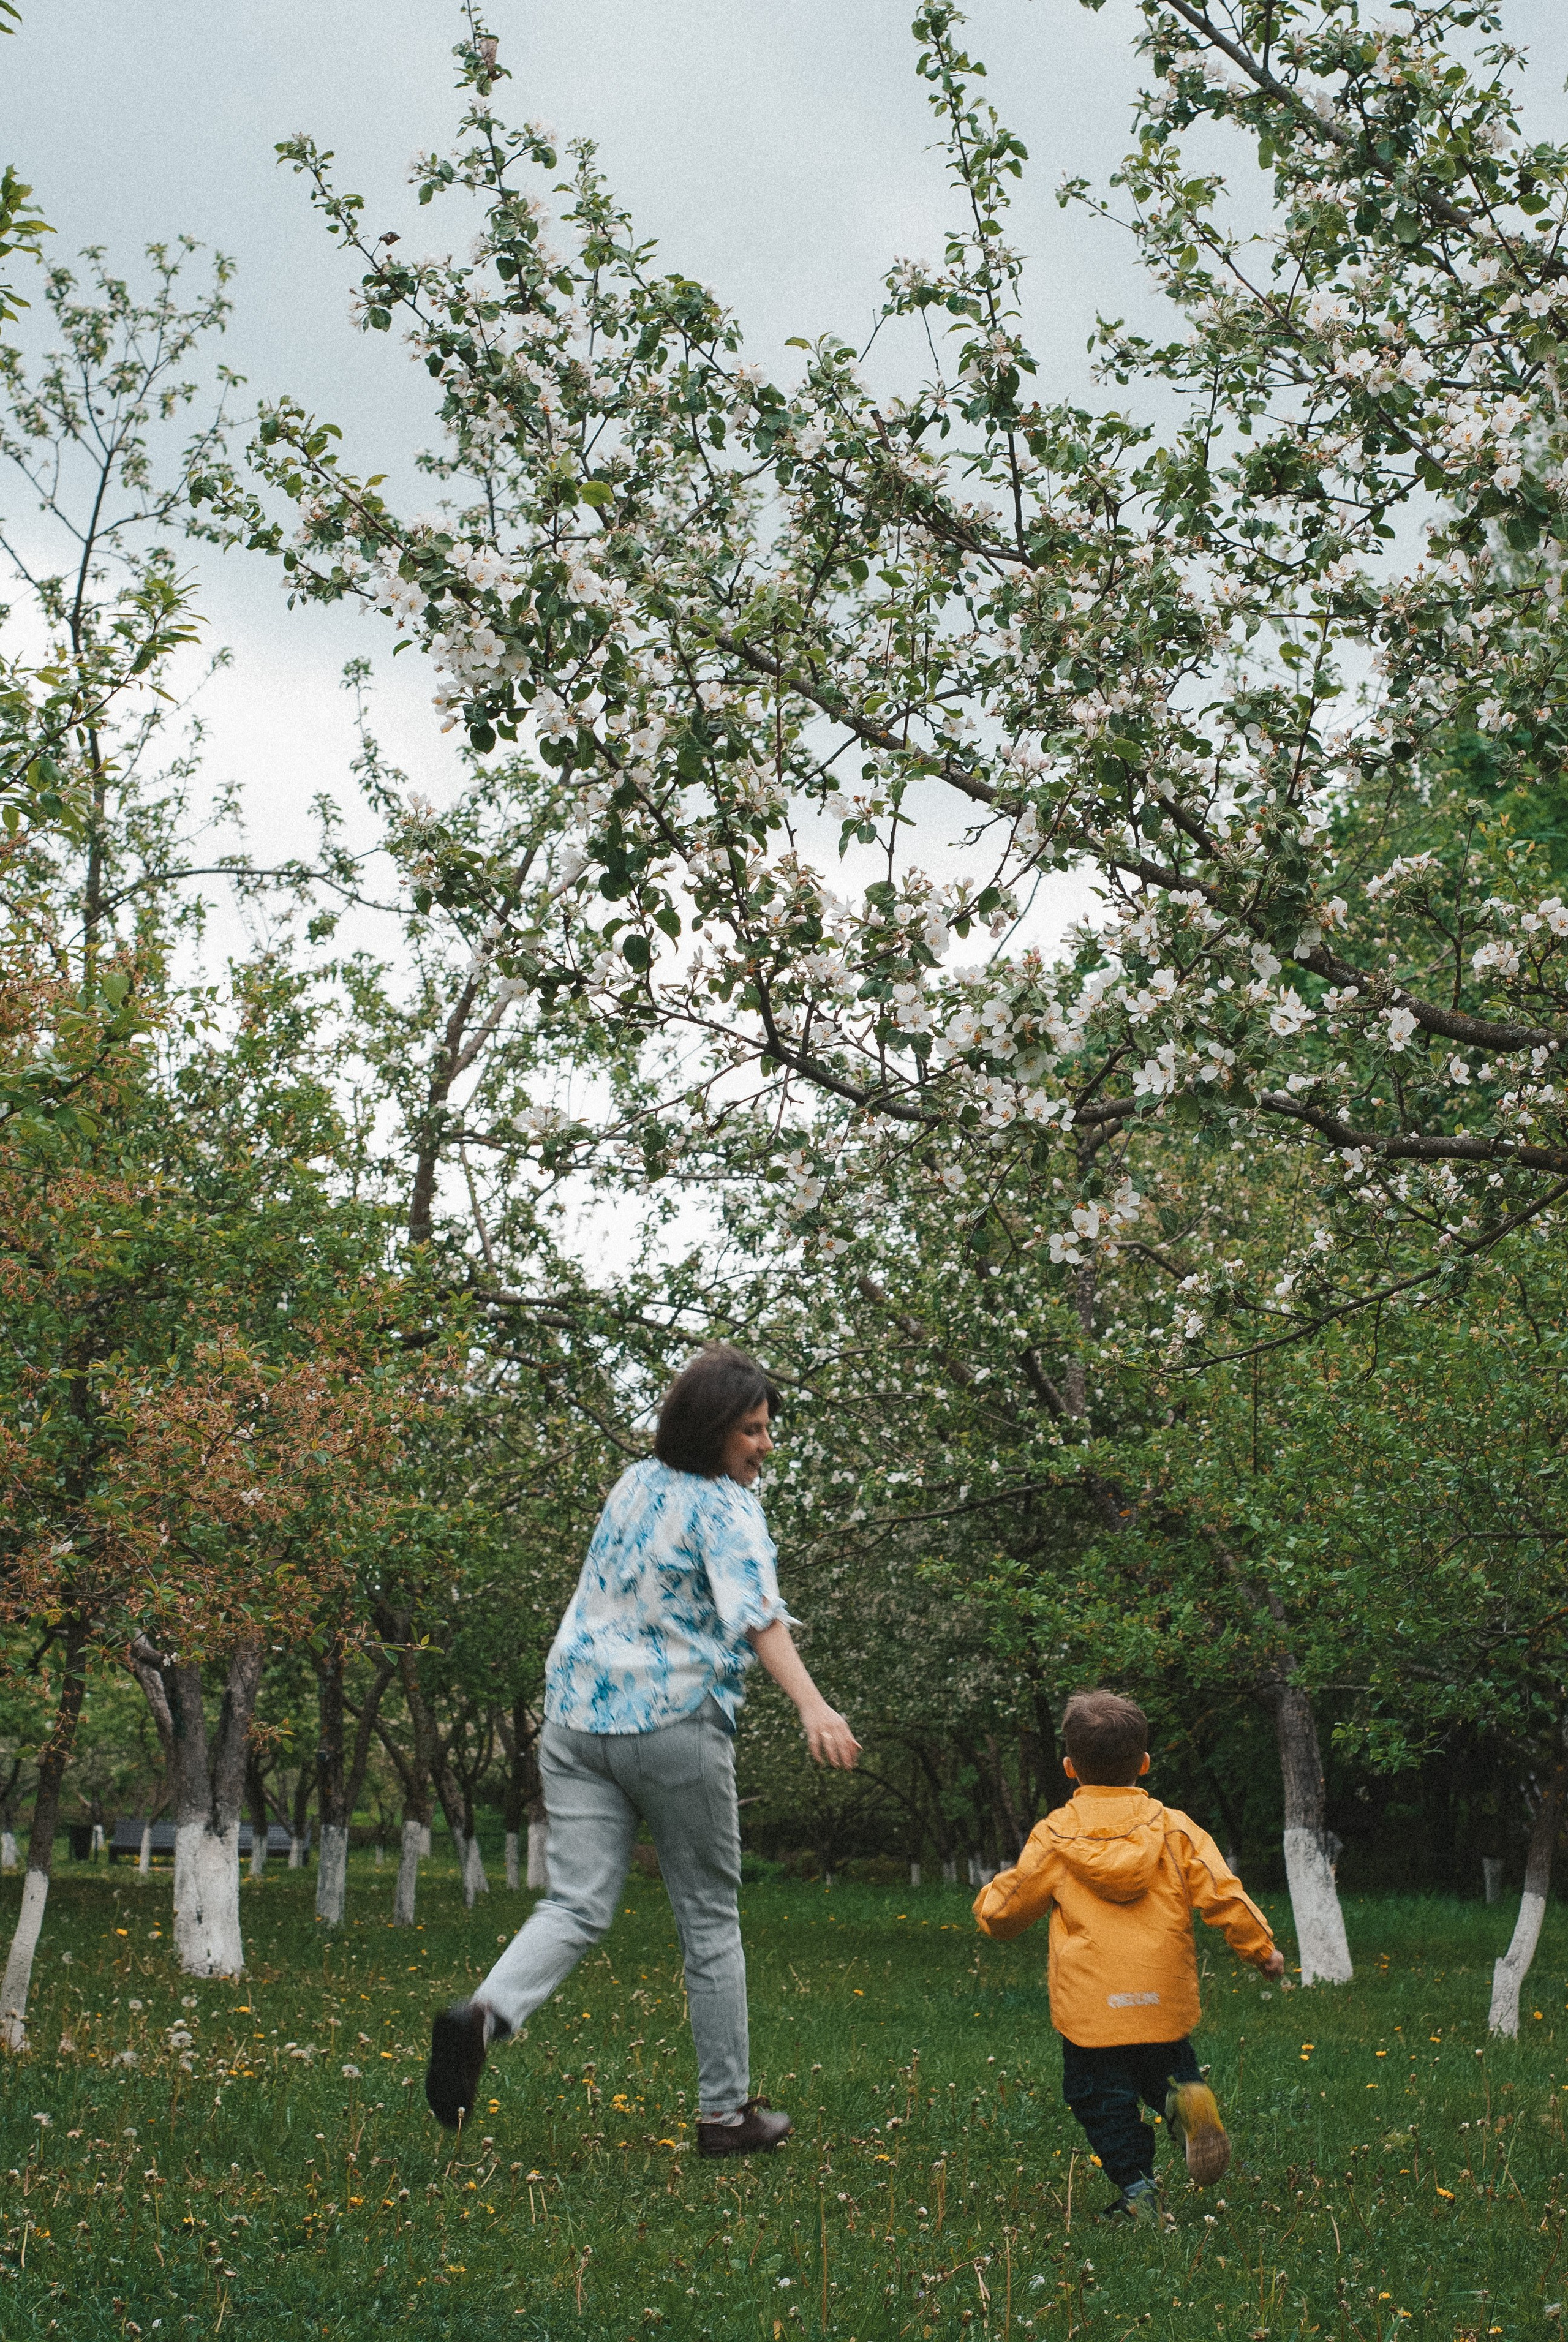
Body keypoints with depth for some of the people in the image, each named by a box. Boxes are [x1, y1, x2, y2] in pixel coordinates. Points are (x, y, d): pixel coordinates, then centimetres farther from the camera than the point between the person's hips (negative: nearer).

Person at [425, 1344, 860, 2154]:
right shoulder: (725, 1509, -10)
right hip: (674, 1729, -5)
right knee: (709, 1920, 9)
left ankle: (485, 2012, -30)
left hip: (577, 1721, 6)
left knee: (576, 1907, -1)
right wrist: (813, 1707, -39)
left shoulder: (633, 1484, 12)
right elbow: (757, 1615, -27)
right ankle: (725, 2111, 17)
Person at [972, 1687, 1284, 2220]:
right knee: (1164, 2066, 23)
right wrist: (1261, 1949, 13)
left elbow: (1008, 1908, 7)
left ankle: (1136, 2186, 3)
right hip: (1163, 1998, 2)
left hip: (1090, 2003, -2)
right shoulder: (1174, 1830, 1)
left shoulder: (1054, 1836, -2)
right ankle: (1187, 2095, -9)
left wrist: (988, 1905, 31)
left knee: (1104, 2098, 11)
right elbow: (1223, 1894, 0)